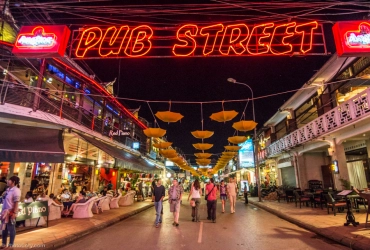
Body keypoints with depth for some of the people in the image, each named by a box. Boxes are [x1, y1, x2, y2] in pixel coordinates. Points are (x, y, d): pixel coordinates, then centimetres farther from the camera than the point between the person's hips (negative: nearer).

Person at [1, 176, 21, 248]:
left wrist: (14, 213, -22)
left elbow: (16, 203, -20)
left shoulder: (16, 191, -17)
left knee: (11, 229, 6)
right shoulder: (8, 189, 8)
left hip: (11, 213, -8)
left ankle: (10, 245, 19)